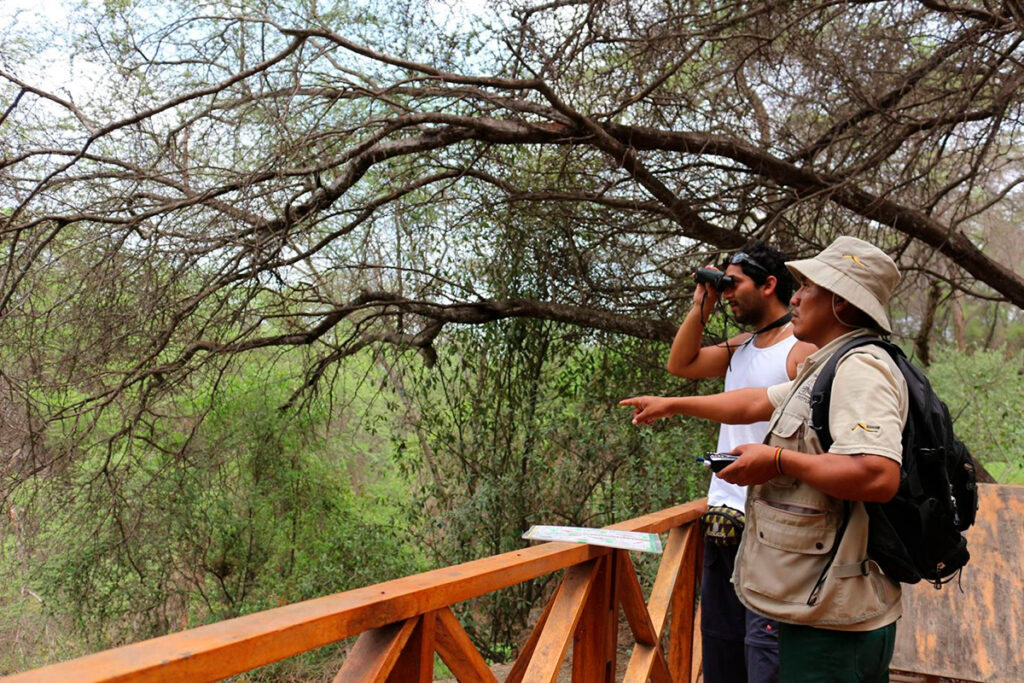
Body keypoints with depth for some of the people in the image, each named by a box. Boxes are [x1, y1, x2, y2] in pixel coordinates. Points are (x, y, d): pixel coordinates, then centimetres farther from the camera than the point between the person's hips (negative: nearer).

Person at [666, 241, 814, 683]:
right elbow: (680, 364, 18)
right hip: (722, 516, 9)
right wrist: (701, 306, 11)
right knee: (719, 638, 17)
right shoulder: (740, 348, 13)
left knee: (763, 643, -10)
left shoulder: (804, 351, -11)